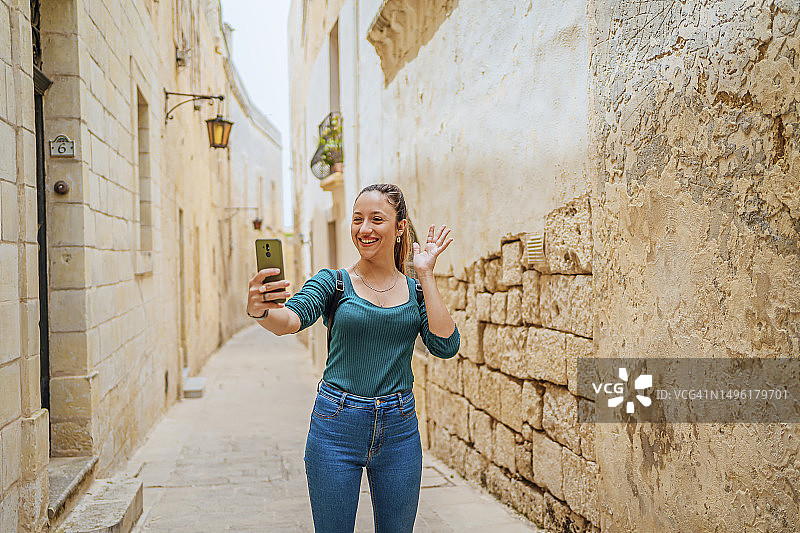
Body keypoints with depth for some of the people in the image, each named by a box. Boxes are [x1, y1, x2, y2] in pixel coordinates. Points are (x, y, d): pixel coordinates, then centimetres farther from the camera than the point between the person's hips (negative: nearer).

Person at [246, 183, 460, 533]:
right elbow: (291, 319, -21)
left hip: (398, 428, 2)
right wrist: (260, 310, -43)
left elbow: (446, 346, -9)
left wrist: (426, 275, -10)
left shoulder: (416, 289, 5)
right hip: (337, 425, -2)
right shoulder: (334, 281, -2)